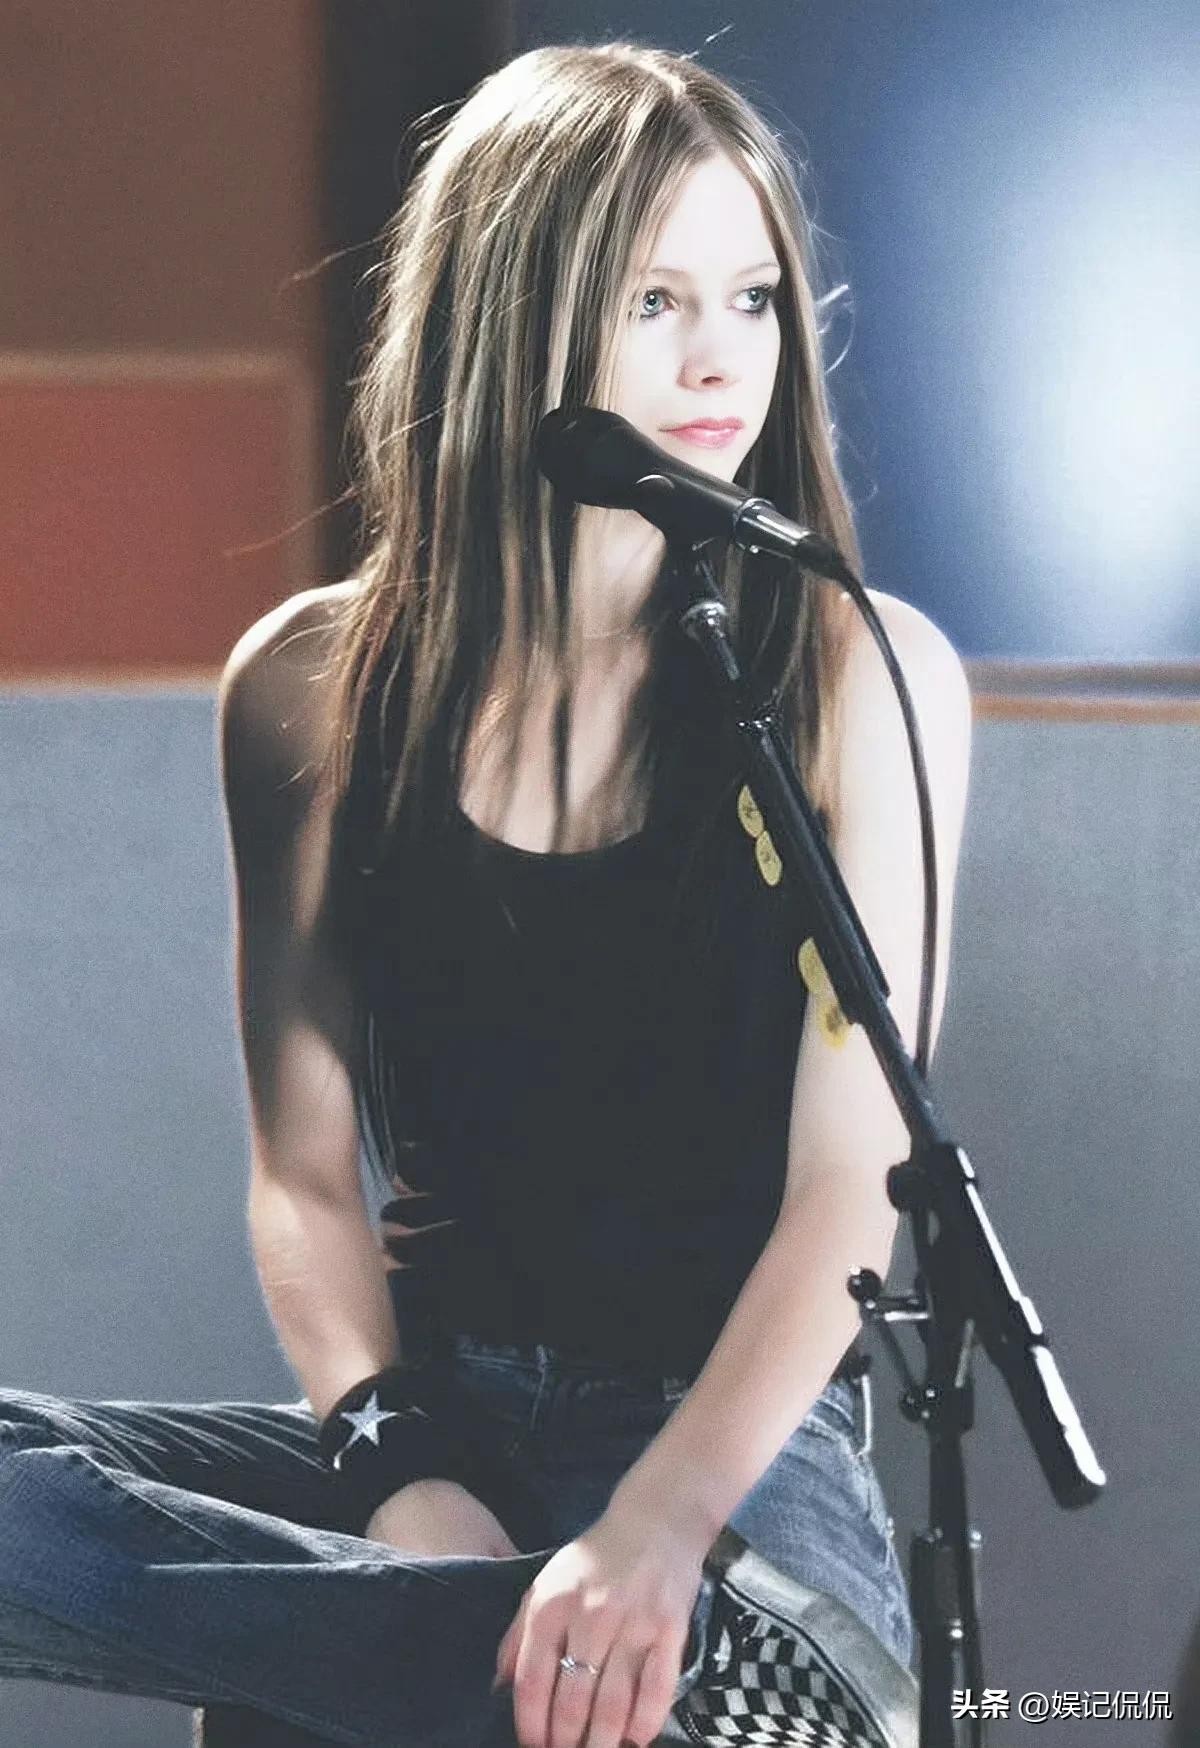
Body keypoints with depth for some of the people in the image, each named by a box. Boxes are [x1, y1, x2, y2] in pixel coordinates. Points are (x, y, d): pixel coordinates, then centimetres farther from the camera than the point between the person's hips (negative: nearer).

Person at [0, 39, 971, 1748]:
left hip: (741, 1434, -4)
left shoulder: (860, 676, -1)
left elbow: (851, 1180, -7)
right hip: (430, 1406, 4)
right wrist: (398, 1464, -14)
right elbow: (308, 1172, 6)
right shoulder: (313, 687, 7)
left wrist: (663, 1521, -22)